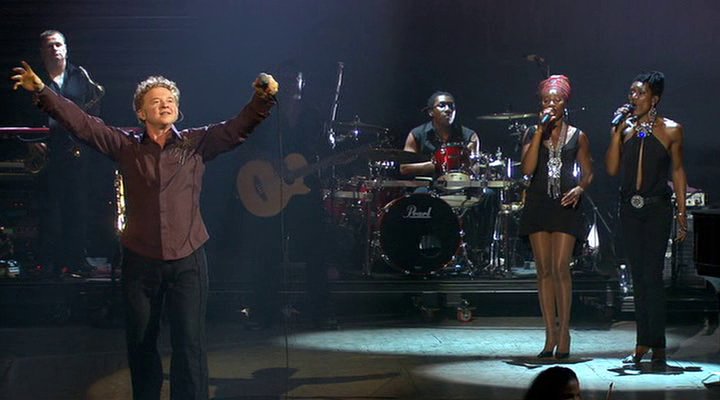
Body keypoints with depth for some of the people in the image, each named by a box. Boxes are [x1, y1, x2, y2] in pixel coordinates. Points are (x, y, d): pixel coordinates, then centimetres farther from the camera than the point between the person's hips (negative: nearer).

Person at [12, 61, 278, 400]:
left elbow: (239, 127, -6)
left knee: (190, 344, -5)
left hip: (187, 260, -1)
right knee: (140, 343, 12)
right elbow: (80, 122, -1)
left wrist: (264, 99, -23)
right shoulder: (126, 146, 4)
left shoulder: (197, 143, 4)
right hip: (140, 260, 1)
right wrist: (41, 91, -9)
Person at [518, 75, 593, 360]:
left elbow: (588, 173, 12)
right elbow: (527, 168, -7)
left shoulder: (577, 137, 7)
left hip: (565, 205, -2)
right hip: (538, 203, 2)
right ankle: (551, 336, 7)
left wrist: (579, 189, -10)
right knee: (544, 270, 2)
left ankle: (564, 332, -3)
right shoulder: (532, 134, 7)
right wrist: (541, 131, -10)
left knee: (560, 268, -11)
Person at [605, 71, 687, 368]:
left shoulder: (671, 130, 1)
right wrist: (617, 133, -7)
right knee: (637, 276, 8)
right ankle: (643, 343, 14)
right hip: (630, 208, 4)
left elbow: (678, 171, 4)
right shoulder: (625, 129, 8)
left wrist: (682, 213, 1)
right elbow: (612, 168, 0)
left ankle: (657, 345, -6)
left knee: (652, 276, -10)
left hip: (658, 209, -4)